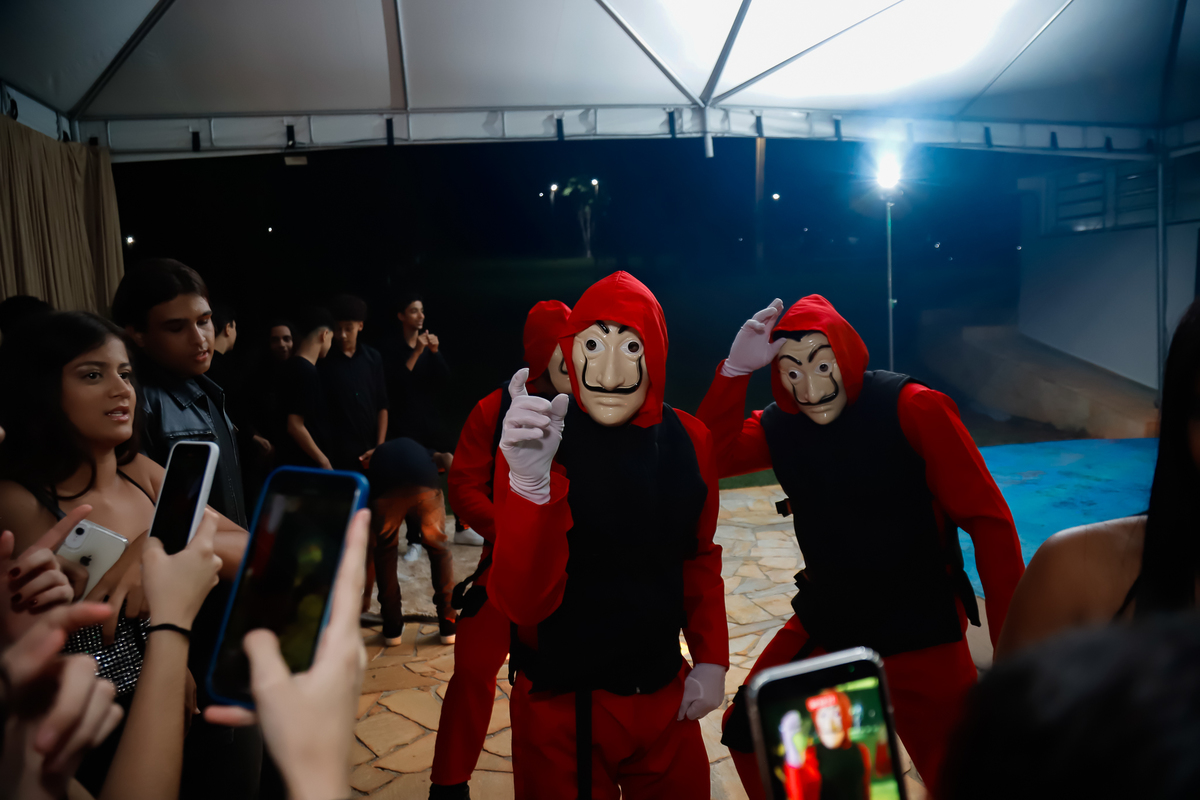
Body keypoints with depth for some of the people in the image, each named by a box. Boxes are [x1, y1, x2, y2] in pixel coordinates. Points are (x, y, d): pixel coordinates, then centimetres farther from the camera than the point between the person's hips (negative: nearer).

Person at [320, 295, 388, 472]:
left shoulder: (372, 358, 6)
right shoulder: (324, 361, -2)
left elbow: (382, 406, 8)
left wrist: (380, 448, 1)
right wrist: (323, 456, -6)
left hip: (370, 453, 2)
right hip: (337, 454, -2)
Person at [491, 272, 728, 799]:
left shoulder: (687, 440, -6)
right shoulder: (538, 443, -18)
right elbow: (522, 601, -24)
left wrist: (711, 658, 5)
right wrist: (530, 483, -37)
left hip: (665, 693, 4)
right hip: (561, 705, -4)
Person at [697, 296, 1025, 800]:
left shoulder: (913, 409, -17)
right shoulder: (780, 425, -3)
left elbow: (987, 519, -17)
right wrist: (735, 368, -22)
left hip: (918, 637, -4)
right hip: (823, 624, 5)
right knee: (748, 735, 12)